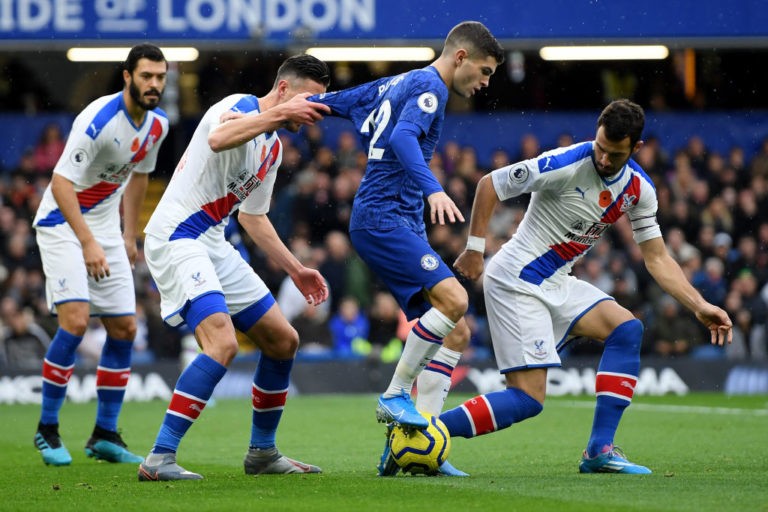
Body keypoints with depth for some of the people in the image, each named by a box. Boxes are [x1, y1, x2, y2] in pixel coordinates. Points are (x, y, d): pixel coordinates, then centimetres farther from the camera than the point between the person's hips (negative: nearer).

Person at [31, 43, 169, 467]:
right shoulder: (99, 119, -25)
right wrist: (87, 242, -30)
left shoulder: (157, 123, -1)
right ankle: (47, 429, -7)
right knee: (75, 320, -20)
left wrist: (129, 235, 16)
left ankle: (105, 435, 13)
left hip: (105, 224, 7)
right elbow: (61, 182, -26)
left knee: (124, 328, 3)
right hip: (62, 222, -7)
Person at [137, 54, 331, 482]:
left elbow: (253, 216, 27)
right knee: (223, 343, -26)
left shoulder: (274, 145, 17)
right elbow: (217, 139, -38)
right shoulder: (242, 107, -12)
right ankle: (159, 459, -24)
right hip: (177, 238, -10)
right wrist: (279, 112, -37)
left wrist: (296, 269, 23)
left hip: (213, 245, 10)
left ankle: (263, 452, 24)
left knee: (283, 341, 11)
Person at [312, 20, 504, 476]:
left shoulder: (399, 84, 22)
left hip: (403, 225, 10)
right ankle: (395, 397, -15)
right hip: (383, 216, -10)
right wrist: (433, 189, -39)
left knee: (457, 331, 1)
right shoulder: (428, 87, -8)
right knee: (454, 298, -27)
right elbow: (403, 138, -26)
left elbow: (335, 102, 24)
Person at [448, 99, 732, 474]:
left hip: (556, 284, 8)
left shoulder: (638, 188, 0)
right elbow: (490, 184, -12)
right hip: (515, 281, -8)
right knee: (527, 399, -15)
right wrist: (474, 249, -11)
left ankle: (600, 451, -3)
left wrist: (700, 307, -2)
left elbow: (656, 257, 7)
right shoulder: (567, 165, -21)